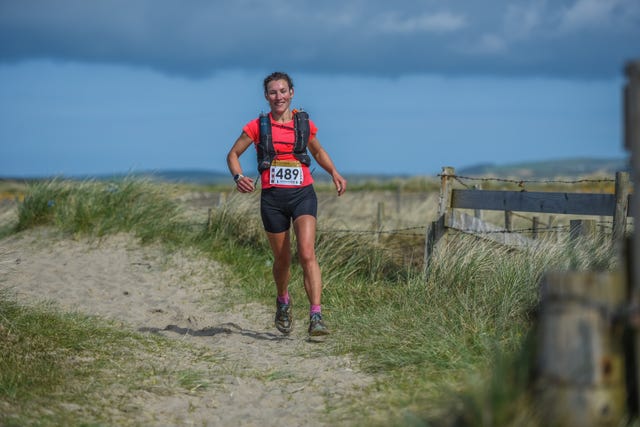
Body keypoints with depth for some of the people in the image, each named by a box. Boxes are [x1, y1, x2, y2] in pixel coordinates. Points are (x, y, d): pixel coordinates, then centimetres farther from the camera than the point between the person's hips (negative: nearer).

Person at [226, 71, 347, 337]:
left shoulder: (305, 125, 6)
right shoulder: (257, 126, 1)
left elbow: (318, 152, 24)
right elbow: (233, 155, 8)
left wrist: (334, 173, 10)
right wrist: (238, 177, -11)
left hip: (303, 195, 0)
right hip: (273, 198, 0)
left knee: (307, 254, -18)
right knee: (282, 259, 11)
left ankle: (316, 317, -23)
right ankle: (283, 302, 41)